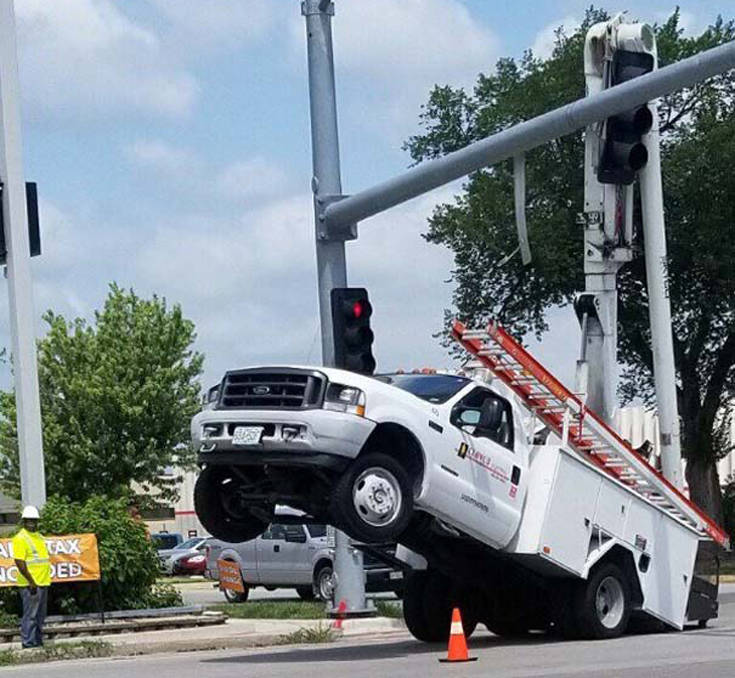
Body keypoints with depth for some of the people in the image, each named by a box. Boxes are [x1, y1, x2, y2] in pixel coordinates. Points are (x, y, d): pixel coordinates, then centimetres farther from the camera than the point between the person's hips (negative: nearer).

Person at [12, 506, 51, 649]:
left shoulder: (39, 536, 16)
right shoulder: (20, 538, -10)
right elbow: (19, 562, -16)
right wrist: (31, 582, -20)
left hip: (43, 583, 8)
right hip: (30, 584, -8)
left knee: (40, 615, 12)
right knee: (30, 614, -7)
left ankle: (38, 640, 19)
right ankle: (28, 641, -3)